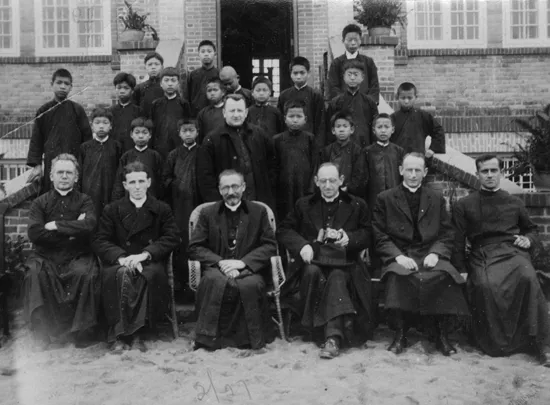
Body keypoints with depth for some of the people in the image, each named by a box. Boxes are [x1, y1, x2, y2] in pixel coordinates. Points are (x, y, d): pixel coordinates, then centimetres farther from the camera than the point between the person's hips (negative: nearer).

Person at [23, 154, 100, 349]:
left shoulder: (84, 201, 8)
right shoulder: (40, 203, 8)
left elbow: (89, 226, -13)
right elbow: (34, 233, -8)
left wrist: (55, 225, -10)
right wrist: (72, 231, -9)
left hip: (77, 255, 0)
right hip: (46, 255, 1)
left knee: (88, 273, -30)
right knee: (35, 273, -30)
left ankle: (83, 331, -12)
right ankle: (41, 331, -12)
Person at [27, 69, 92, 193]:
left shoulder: (77, 109, 3)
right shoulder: (44, 111, 6)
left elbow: (87, 136, 3)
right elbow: (36, 139, 7)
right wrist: (36, 165, 0)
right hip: (51, 162, 1)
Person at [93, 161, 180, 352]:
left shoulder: (162, 209, 13)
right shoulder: (112, 210, 13)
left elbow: (172, 238, 0)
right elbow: (99, 241, 3)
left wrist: (144, 254, -15)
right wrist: (121, 257, -17)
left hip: (150, 262, 0)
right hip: (119, 261, 0)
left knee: (155, 273, -35)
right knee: (119, 274, -35)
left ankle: (133, 330, -25)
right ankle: (118, 332, -26)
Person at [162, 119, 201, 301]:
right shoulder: (174, 155, 11)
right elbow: (165, 178, 14)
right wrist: (176, 187, 0)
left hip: (198, 203, -1)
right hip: (178, 204, 2)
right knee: (179, 242, 0)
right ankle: (180, 283, 8)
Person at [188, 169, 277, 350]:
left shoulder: (258, 212, 11)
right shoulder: (208, 213, 12)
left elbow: (270, 246, 3)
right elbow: (195, 247, 5)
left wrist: (242, 262, -13)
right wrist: (220, 262, -13)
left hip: (248, 269, 0)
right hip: (218, 268, 1)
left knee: (251, 284, -35)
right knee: (214, 280, -36)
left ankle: (250, 338, -15)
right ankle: (209, 338, -23)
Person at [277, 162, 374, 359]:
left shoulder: (356, 205, 14)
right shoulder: (304, 205, 16)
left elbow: (366, 234, 11)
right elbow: (283, 230, 12)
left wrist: (349, 238, -11)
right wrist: (302, 245, -7)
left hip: (343, 261, -1)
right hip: (312, 259, 1)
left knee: (337, 278, -34)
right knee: (312, 273, -34)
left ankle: (333, 337, -38)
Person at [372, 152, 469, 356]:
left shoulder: (436, 199, 18)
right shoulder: (385, 199, 11)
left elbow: (447, 235, 12)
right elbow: (380, 236, 3)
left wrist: (435, 253, -9)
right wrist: (398, 256, -13)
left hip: (429, 255, 2)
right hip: (399, 257, -1)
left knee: (444, 275, -31)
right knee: (399, 275, -36)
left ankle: (442, 335, -15)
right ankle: (400, 334, -20)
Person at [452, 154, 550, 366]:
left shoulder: (514, 203, 22)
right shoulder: (464, 205, 15)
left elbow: (531, 229, 33)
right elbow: (458, 242, 10)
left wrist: (528, 239, 10)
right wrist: (461, 270, -1)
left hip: (513, 252, 1)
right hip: (482, 255, -1)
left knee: (528, 279, -33)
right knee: (486, 285, -35)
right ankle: (497, 341, -15)